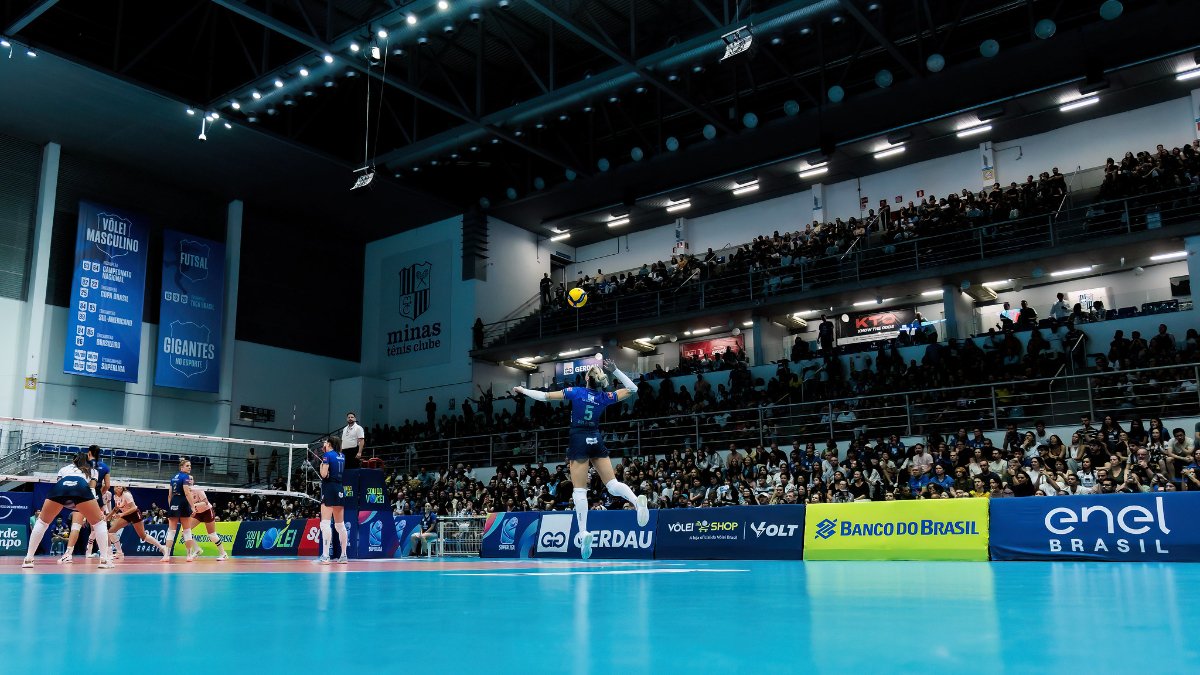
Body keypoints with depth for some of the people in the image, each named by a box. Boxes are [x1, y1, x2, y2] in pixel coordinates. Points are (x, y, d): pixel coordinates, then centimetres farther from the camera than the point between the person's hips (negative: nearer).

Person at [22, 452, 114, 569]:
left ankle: (28, 559, 18)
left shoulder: (64, 469, 43)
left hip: (59, 486, 2)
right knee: (99, 523, 12)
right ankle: (104, 559, 1)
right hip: (81, 487, -2)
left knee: (42, 521, 25)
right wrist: (98, 511, 26)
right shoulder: (92, 470, 38)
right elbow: (92, 490, 25)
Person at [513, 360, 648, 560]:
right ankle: (636, 500, -30)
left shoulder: (576, 391, -2)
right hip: (596, 440, 2)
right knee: (613, 484, -1)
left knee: (579, 489, -4)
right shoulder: (605, 397, 3)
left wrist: (523, 390, 15)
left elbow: (545, 396, 2)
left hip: (579, 440, -2)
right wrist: (615, 370, 7)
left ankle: (583, 532, -15)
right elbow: (632, 389, 14)